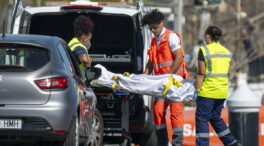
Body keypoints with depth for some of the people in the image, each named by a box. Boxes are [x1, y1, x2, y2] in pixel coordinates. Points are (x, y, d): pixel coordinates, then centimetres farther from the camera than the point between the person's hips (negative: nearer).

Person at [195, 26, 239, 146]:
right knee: (215, 117, 19)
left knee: (202, 118, 0)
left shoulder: (204, 50, -9)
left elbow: (201, 73, -12)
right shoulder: (226, 51, 11)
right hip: (222, 91, 7)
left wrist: (197, 90, -9)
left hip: (208, 91, -7)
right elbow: (226, 73, 12)